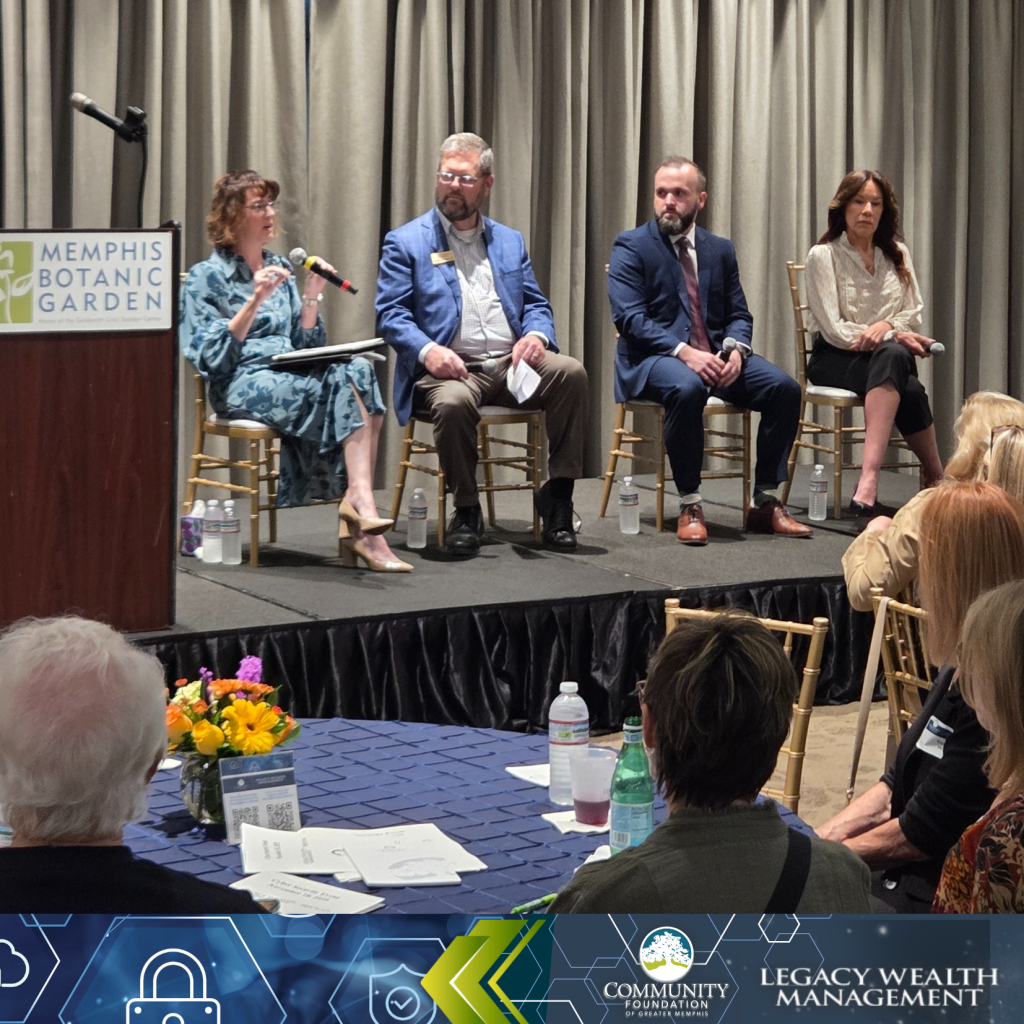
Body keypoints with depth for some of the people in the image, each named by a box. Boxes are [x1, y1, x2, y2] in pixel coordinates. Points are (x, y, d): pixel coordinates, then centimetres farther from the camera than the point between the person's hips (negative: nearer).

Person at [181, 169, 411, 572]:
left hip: (291, 376, 6)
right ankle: (362, 507, -41)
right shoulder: (205, 278, 5)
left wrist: (310, 298, 4)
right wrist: (255, 301, -15)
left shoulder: (280, 269, 23)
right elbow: (211, 358, -8)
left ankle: (356, 503, -37)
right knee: (342, 385, -31)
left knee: (360, 371, -27)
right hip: (241, 384, -6)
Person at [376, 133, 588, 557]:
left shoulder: (510, 241, 22)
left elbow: (536, 305, 19)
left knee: (570, 371, -25)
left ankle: (557, 496, -15)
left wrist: (537, 336, -7)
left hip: (511, 364, 4)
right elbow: (390, 315, 0)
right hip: (451, 369, -4)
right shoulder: (405, 243, 9)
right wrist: (427, 350, -20)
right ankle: (466, 511, -14)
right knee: (452, 402, -38)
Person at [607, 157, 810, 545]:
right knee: (686, 388, -38)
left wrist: (735, 351, -10)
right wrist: (683, 352, -24)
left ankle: (767, 503, -9)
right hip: (655, 357, -5)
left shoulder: (720, 249, 16)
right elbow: (629, 319, -11)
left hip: (716, 355, 5)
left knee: (784, 387, -17)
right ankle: (689, 506, -26)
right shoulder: (630, 247, 1)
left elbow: (739, 314, 14)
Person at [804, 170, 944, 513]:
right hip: (834, 359, -3)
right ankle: (936, 478, -29)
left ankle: (869, 480, -46)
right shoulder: (823, 256, -2)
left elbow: (913, 316, 9)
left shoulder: (897, 255, 14)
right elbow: (835, 331, -9)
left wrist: (886, 326, -15)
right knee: (909, 390, -36)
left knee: (892, 356, -38)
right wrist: (896, 336, -14)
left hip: (888, 353, 3)